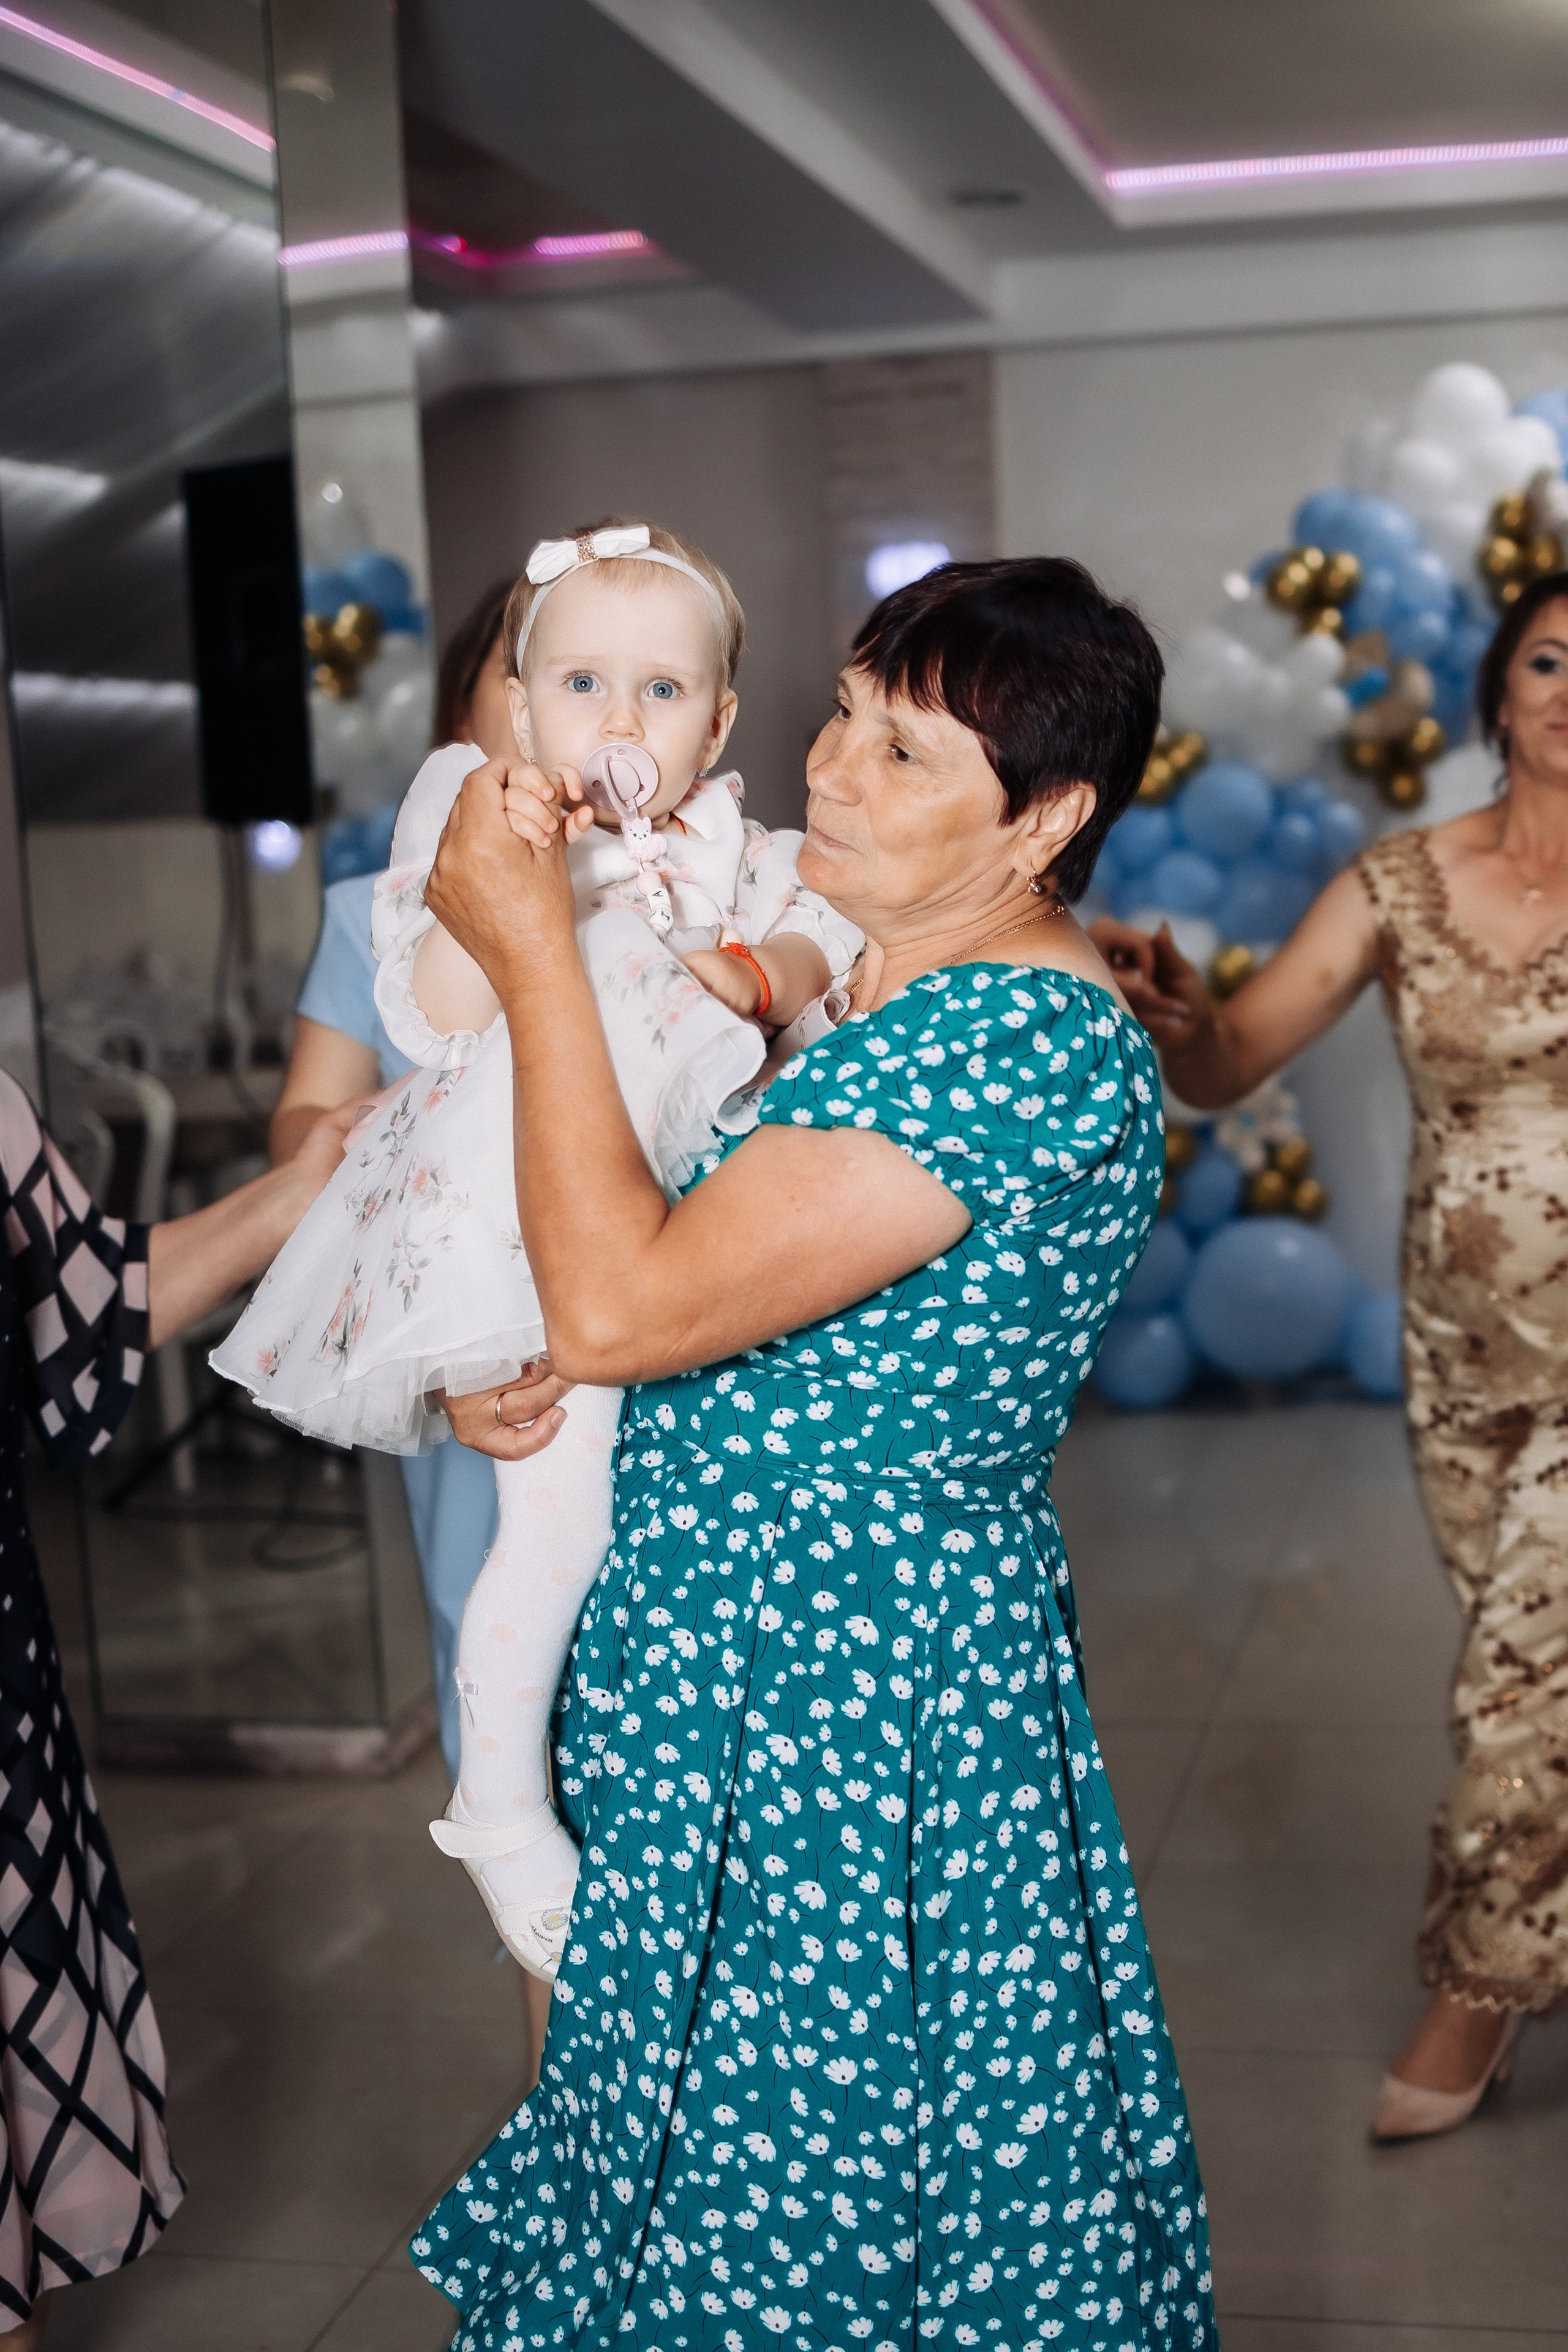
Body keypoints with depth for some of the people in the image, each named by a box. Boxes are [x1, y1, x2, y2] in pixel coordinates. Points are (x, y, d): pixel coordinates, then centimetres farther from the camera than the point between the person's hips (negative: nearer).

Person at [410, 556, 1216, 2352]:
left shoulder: (1028, 1043, -24)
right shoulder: (878, 989, 8)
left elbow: (617, 1304, -27)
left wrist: (532, 955, -19)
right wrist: (510, 1380, 2)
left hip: (857, 1687, -9)